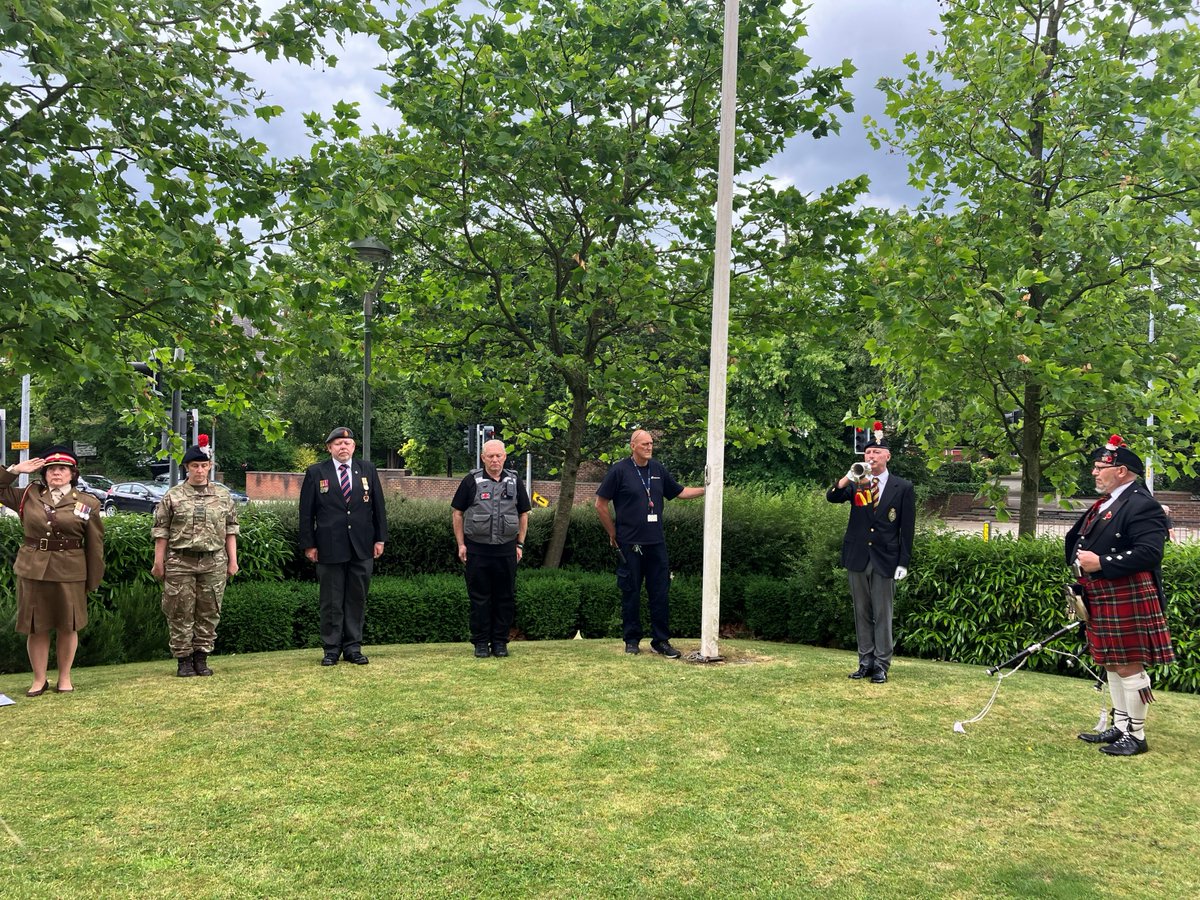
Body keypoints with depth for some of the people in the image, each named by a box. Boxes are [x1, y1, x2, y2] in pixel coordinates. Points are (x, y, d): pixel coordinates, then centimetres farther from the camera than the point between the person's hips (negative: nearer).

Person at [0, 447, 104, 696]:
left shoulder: (88, 503, 1)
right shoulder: (29, 496, 7)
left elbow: (95, 545, 2)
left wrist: (93, 581, 0)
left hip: (69, 572, -2)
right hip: (32, 570, 2)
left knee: (67, 627, 7)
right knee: (36, 628, 7)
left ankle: (64, 678, 21)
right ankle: (39, 679, 20)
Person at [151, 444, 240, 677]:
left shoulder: (223, 495, 8)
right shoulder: (173, 496, 2)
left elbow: (231, 529, 11)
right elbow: (160, 531, 4)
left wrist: (232, 559, 7)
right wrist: (158, 562, 0)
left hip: (214, 563, 2)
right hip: (180, 562, -2)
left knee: (209, 612, 5)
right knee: (181, 613, 2)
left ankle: (201, 657, 15)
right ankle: (183, 660, 12)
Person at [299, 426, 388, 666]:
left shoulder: (367, 470, 9)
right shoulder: (315, 473, 3)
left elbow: (378, 507, 9)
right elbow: (306, 512, 2)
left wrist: (380, 539, 4)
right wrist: (308, 545, -3)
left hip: (362, 548, 2)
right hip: (329, 549, -2)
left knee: (357, 599, 7)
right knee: (331, 602, 4)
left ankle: (353, 648, 15)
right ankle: (332, 649, 12)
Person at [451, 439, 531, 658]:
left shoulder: (515, 482, 8)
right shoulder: (472, 481, 1)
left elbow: (523, 514, 14)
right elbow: (457, 513, 4)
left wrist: (520, 544, 8)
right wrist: (461, 544, -1)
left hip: (506, 549, 2)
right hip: (477, 549, -2)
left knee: (505, 597, 5)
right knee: (479, 597, 3)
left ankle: (500, 641, 15)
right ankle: (480, 642, 11)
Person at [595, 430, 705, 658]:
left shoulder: (658, 469, 10)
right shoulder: (619, 470, -5)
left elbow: (679, 492, 19)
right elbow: (600, 504, -2)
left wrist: (705, 490, 5)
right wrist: (613, 534, -1)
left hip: (656, 543, 4)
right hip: (629, 544, -4)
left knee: (660, 593, 5)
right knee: (631, 594, 3)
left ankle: (661, 641, 13)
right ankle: (632, 640, 15)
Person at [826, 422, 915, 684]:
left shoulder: (903, 487, 0)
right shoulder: (855, 484, 6)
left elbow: (907, 528, -1)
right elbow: (831, 497, -10)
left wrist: (903, 562, -6)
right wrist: (848, 478, -27)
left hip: (885, 560, -3)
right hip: (857, 557, 3)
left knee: (882, 614, 1)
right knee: (861, 613, 9)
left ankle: (881, 665, 8)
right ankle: (865, 662, 17)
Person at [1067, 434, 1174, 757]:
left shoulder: (1141, 505, -15)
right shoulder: (1103, 504, 15)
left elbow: (1149, 553, -25)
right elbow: (1078, 542, 25)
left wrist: (1101, 563, -25)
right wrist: (1080, 566, 13)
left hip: (1128, 602, -10)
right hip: (1102, 603, 10)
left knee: (1129, 666, -1)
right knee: (1112, 665, 17)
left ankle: (1136, 736, 10)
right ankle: (1119, 728, 28)